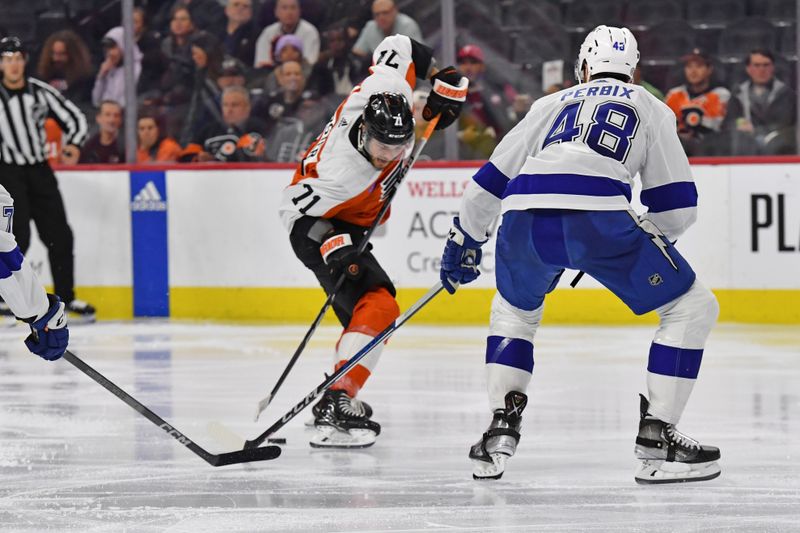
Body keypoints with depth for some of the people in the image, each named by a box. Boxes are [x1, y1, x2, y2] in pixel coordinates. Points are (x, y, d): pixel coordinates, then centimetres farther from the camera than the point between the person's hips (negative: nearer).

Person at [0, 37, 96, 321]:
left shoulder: (41, 92, 2)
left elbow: (74, 118, 7)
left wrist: (73, 144, -11)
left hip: (40, 171, 4)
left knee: (59, 236, 5)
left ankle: (66, 296, 18)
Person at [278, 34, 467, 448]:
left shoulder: (388, 91, -24)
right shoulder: (347, 170, -40)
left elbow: (400, 48, -5)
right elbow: (295, 206, -31)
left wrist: (443, 82, 0)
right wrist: (333, 247, -42)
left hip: (349, 222, 10)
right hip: (316, 221, -10)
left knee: (365, 309, 20)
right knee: (376, 305, -25)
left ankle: (340, 398, 31)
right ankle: (335, 405, -31)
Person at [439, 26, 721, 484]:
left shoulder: (554, 103, 32)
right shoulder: (650, 109, 25)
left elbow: (493, 179, 34)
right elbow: (678, 204, 18)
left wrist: (464, 240, 47)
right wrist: (648, 240, 38)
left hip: (525, 218, 4)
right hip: (597, 215, -4)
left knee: (514, 310, 35)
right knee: (693, 308, 13)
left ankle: (500, 434, 20)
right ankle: (657, 439, 5)